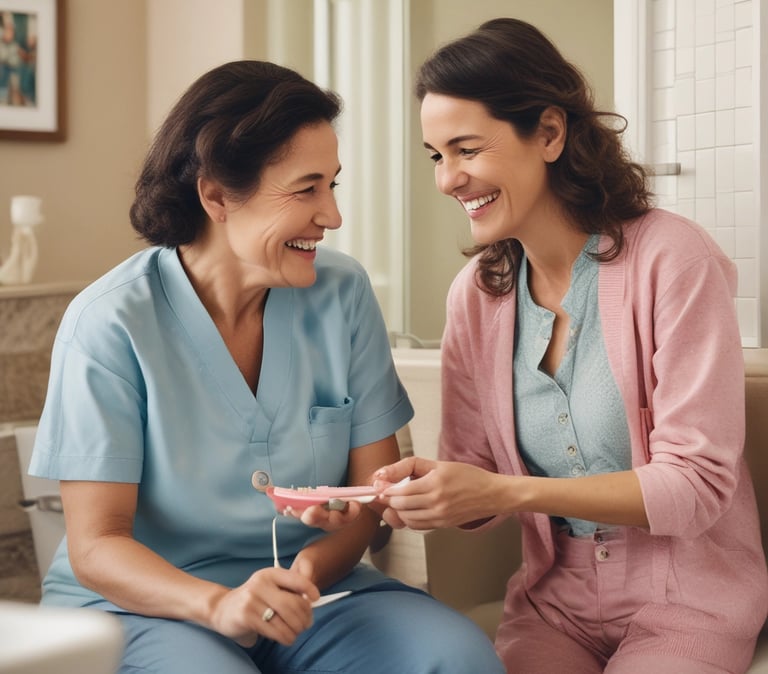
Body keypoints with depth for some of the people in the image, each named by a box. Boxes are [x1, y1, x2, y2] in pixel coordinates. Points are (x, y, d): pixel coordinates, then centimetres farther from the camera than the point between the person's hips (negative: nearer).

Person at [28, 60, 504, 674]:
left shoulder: (343, 293, 0)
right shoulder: (111, 323, -11)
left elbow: (378, 487, 2)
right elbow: (95, 544, -12)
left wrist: (315, 564, -20)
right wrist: (218, 604, -31)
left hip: (308, 594, 4)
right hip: (144, 603, -3)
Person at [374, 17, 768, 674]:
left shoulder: (672, 260, -16)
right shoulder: (475, 292, 0)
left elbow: (698, 483, -18)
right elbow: (475, 473, 3)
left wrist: (507, 492, -27)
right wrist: (401, 495, -20)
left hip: (686, 601, -3)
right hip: (556, 597, 4)